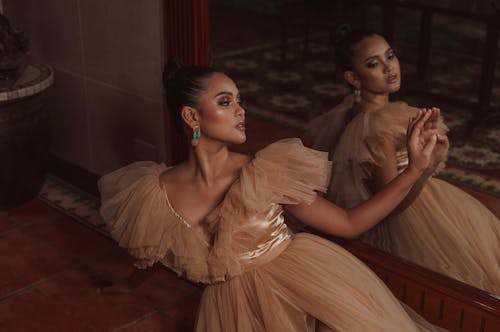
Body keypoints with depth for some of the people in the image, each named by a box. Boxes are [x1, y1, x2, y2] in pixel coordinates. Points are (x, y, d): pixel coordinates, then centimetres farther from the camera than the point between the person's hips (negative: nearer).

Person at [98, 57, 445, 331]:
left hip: (298, 288, 0)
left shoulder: (265, 174, -7)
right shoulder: (156, 194, -7)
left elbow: (350, 224, -4)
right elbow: (145, 263, 16)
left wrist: (415, 167, -10)